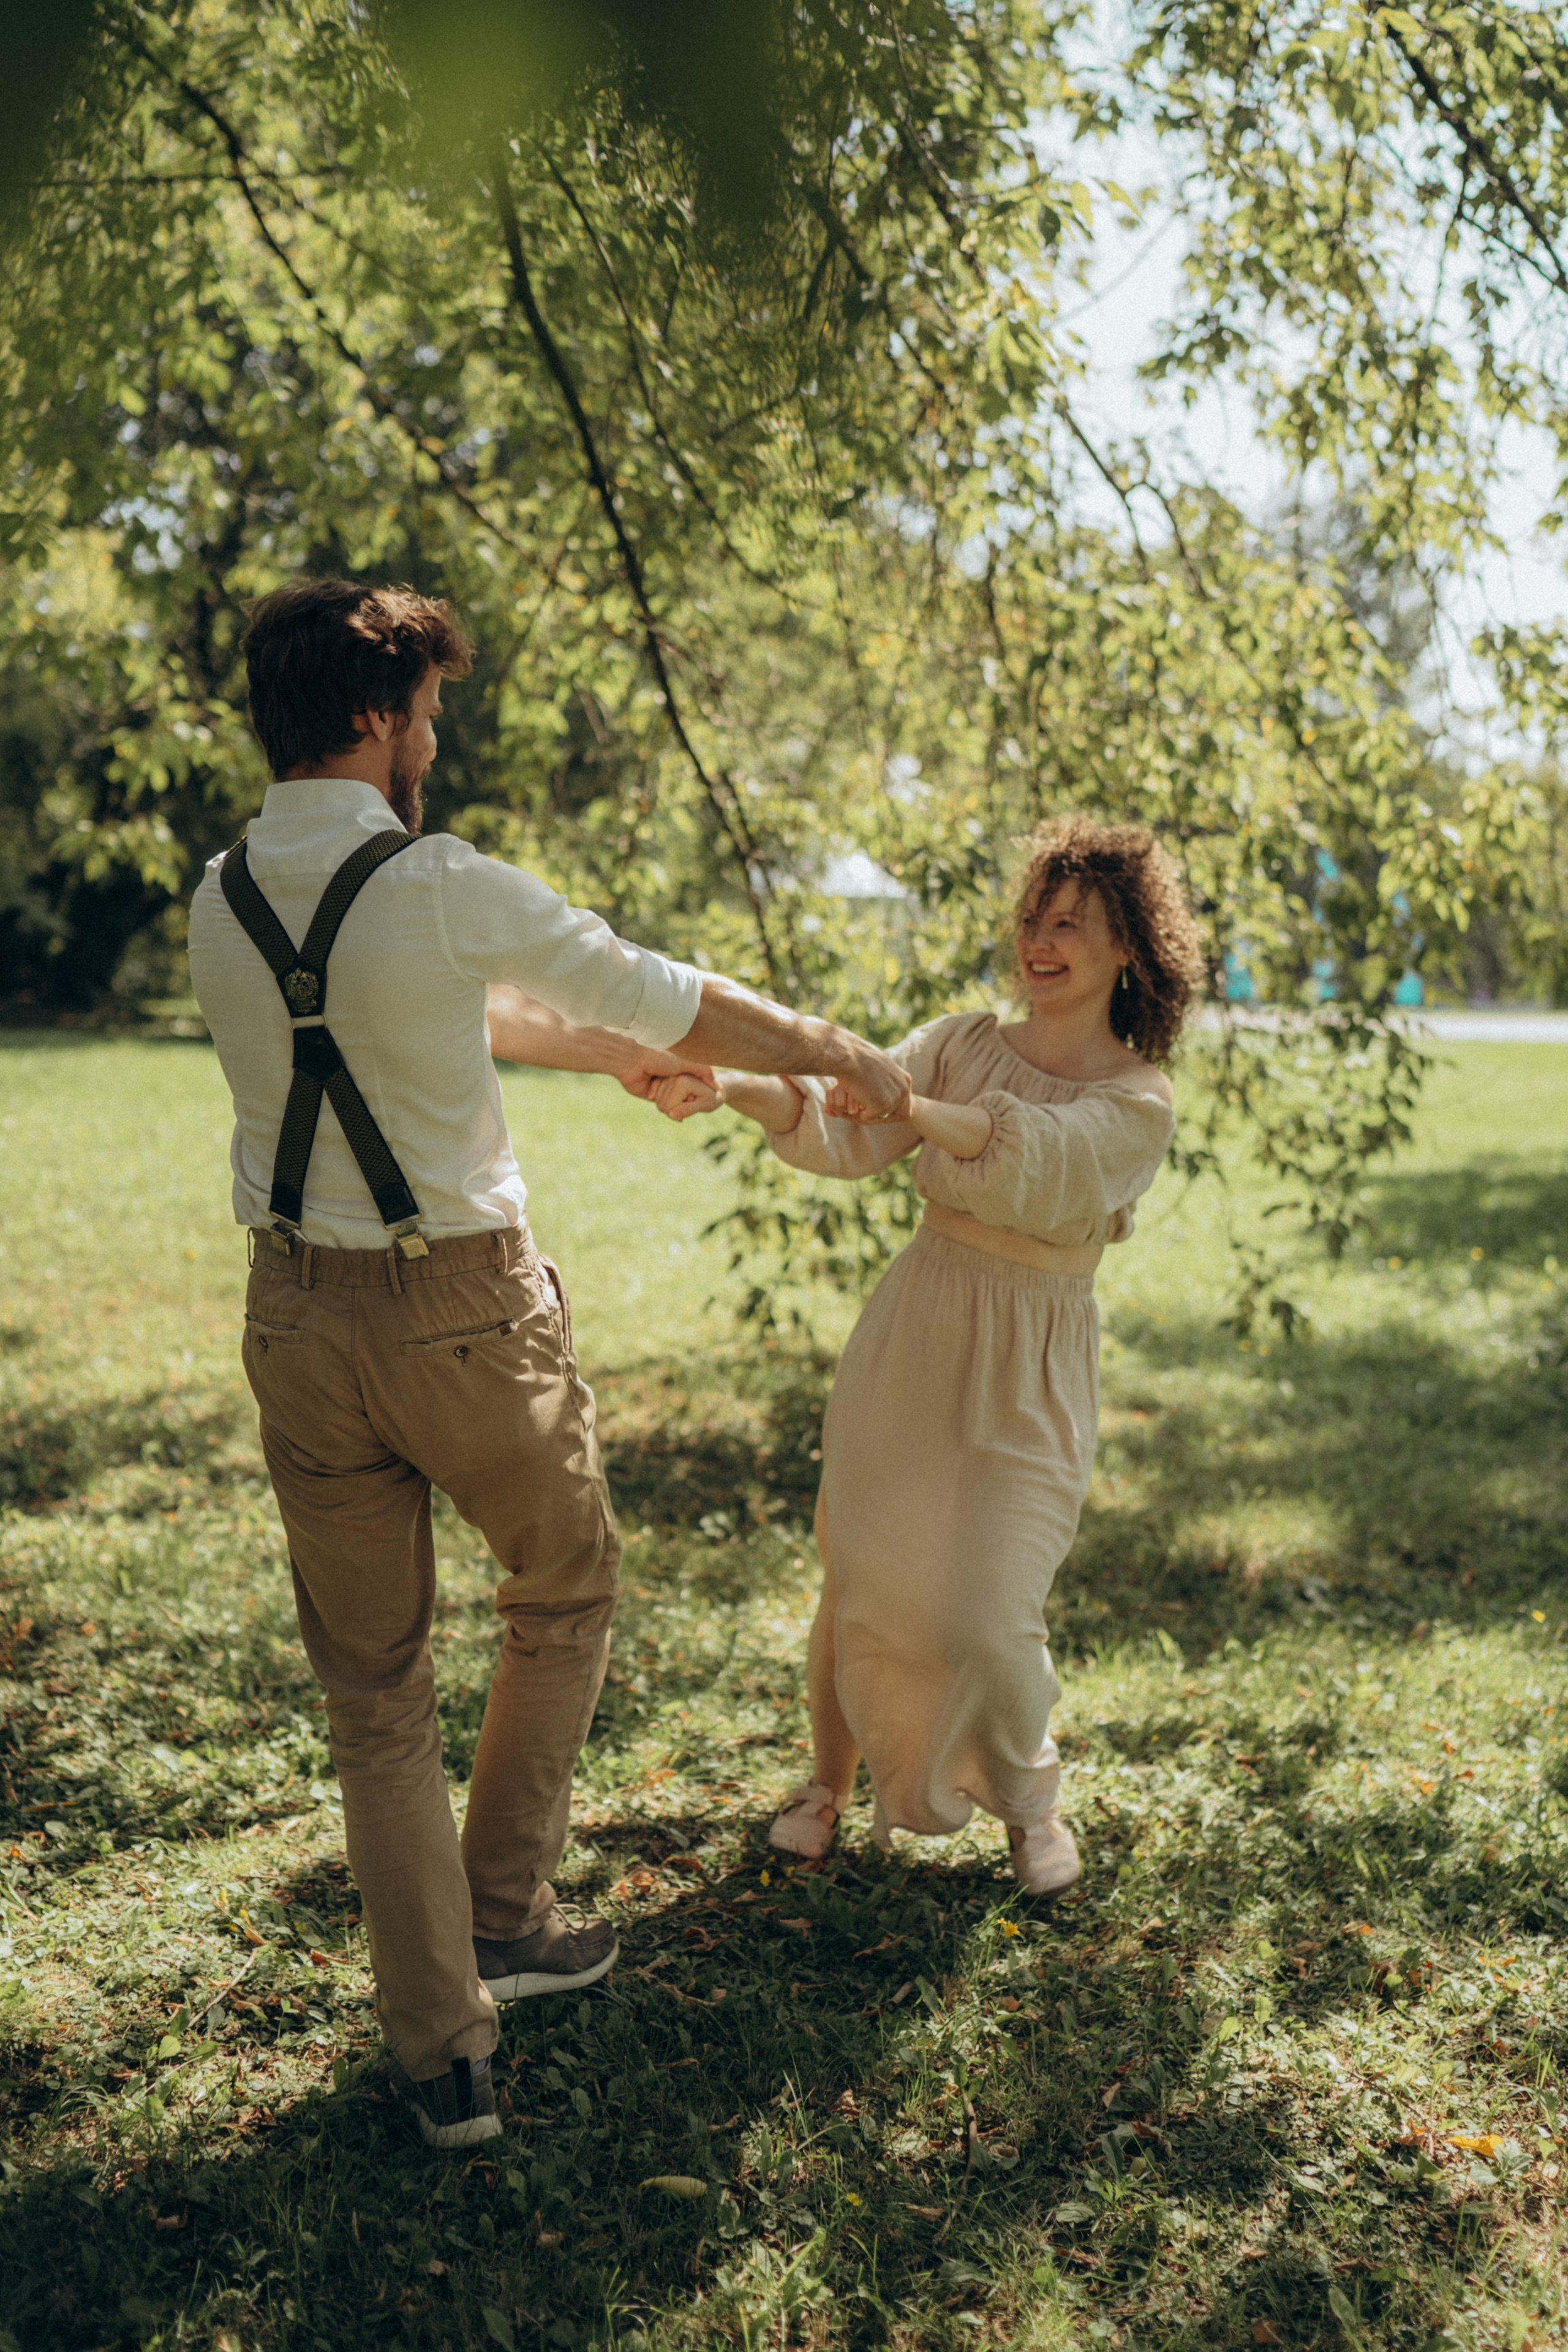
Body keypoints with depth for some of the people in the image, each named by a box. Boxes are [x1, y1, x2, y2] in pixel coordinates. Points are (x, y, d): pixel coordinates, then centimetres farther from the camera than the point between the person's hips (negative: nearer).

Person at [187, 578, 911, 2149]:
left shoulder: (222, 901, 3)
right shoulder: (441, 891, -17)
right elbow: (668, 996, -5)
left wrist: (612, 1053, 29)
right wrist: (835, 1053, 13)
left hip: (299, 1319, 5)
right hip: (463, 1312, -5)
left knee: (372, 1694, 14)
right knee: (563, 1595, 24)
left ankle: (441, 2052, 22)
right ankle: (502, 1915, 31)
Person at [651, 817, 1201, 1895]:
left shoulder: (1139, 1105, -6)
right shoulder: (963, 1042, 4)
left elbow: (1031, 1155, -27)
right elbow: (841, 1132, -9)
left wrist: (905, 1104, -41)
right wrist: (730, 1086, -27)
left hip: (1030, 1372, -3)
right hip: (911, 1339, 3)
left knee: (985, 1617, -8)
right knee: (860, 1581, 5)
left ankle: (1029, 1799, 22)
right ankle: (832, 1774, 31)